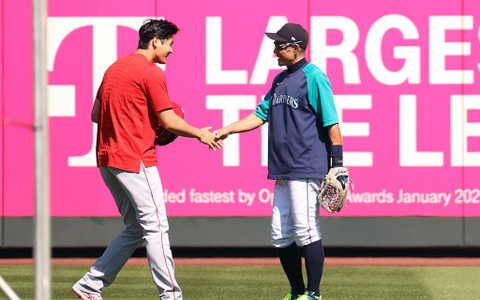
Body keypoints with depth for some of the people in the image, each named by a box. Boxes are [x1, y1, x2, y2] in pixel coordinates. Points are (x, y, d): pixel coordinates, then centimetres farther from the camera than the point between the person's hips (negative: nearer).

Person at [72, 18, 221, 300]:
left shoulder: (114, 68, 16)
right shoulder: (151, 73, -10)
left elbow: (96, 114, 20)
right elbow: (170, 121, -10)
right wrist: (200, 134, 5)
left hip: (107, 160, 9)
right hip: (135, 160, -9)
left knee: (136, 230, 14)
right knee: (156, 226, -5)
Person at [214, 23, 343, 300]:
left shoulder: (314, 77, -8)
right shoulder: (281, 80, 18)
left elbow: (331, 121, -11)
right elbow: (261, 114, 22)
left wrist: (337, 162, -16)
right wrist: (228, 130, 10)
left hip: (307, 168, -9)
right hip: (283, 170, 9)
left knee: (306, 230, -10)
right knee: (281, 235, 8)